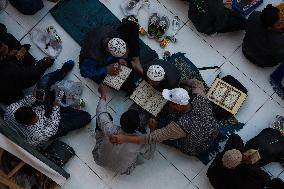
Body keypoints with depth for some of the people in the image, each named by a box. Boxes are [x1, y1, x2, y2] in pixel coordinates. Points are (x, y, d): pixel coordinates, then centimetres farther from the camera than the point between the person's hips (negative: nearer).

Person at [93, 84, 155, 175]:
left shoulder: (110, 130, -39)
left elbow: (100, 112, -19)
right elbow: (149, 155, -13)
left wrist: (103, 95, -4)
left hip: (100, 160, 0)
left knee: (106, 116, 2)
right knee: (142, 130, 5)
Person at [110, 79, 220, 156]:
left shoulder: (182, 125, -43)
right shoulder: (199, 98, -29)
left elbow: (153, 138, -39)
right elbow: (197, 83, -5)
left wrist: (125, 139, -36)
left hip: (194, 150, -5)